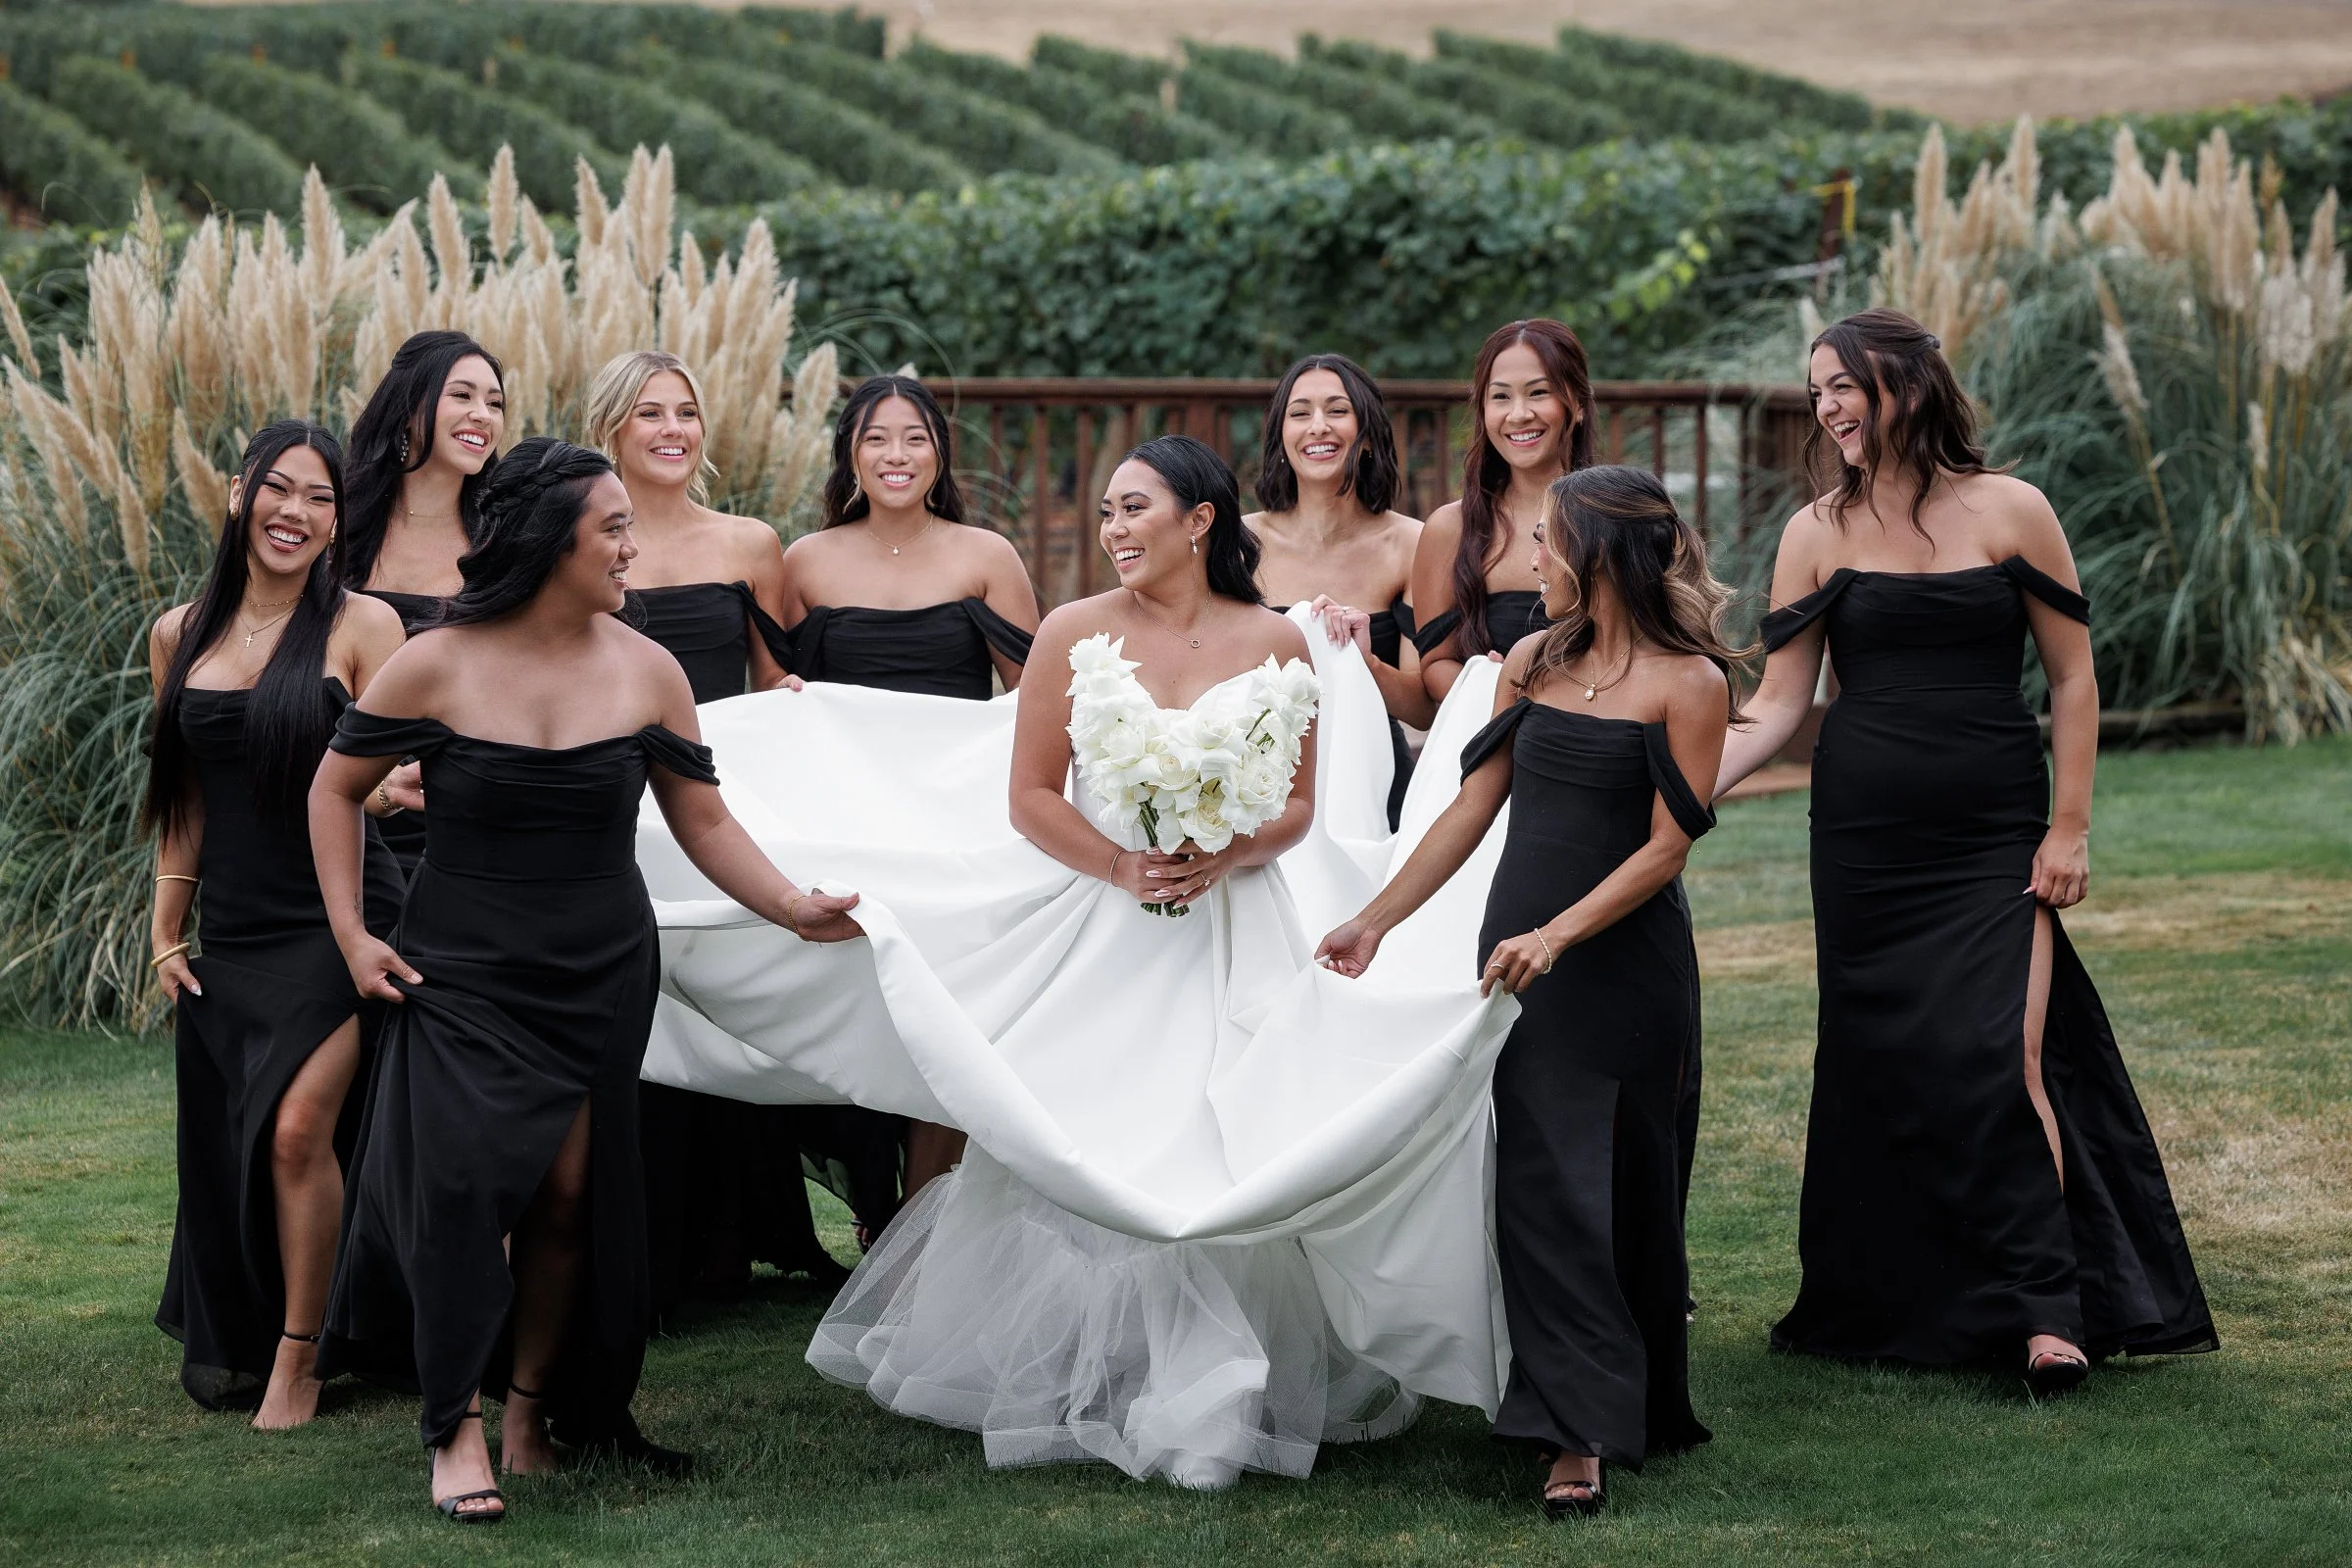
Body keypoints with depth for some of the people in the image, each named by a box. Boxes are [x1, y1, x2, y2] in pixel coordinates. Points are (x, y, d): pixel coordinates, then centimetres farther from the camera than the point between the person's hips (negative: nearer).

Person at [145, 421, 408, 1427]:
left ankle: (296, 1362, -3)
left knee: (298, 1127, -17)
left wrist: (397, 785, -26)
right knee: (219, 1150, 9)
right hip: (226, 930, 5)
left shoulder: (361, 628, -5)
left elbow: (376, 785, -5)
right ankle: (226, 1353, 28)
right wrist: (166, 933, 11)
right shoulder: (181, 635, 9)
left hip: (333, 918, -5)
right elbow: (182, 803, 14)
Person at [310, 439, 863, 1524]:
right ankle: (458, 1431, -11)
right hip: (462, 974, -2)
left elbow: (704, 824, 6)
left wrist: (795, 908, -6)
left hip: (602, 976, 3)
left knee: (569, 1193, -1)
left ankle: (533, 1410, 15)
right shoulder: (435, 666, -6)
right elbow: (336, 790, 6)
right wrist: (351, 934, 0)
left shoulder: (645, 673, 1)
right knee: (464, 1177, -17)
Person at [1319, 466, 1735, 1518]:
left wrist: (1556, 936, -20)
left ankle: (1642, 1409, 9)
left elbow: (1667, 847, -11)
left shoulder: (1689, 682, -7)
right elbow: (1473, 805, 11)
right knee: (1543, 1177, -1)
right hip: (1518, 952, 4)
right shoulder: (1535, 662, 9)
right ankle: (1579, 1432, 2)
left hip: (1628, 965, -4)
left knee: (1622, 1185, 2)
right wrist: (1378, 919, 7)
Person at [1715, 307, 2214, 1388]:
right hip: (1867, 841, 2)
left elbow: (2073, 680, 2)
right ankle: (1896, 1308, 16)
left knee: (2000, 1058, -13)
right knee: (1882, 1070, 5)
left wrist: (2069, 829, -3)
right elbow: (1778, 705, 1)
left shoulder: (2009, 512, -2)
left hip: (1994, 839, -2)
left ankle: (2044, 1309, -8)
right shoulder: (1818, 534, 3)